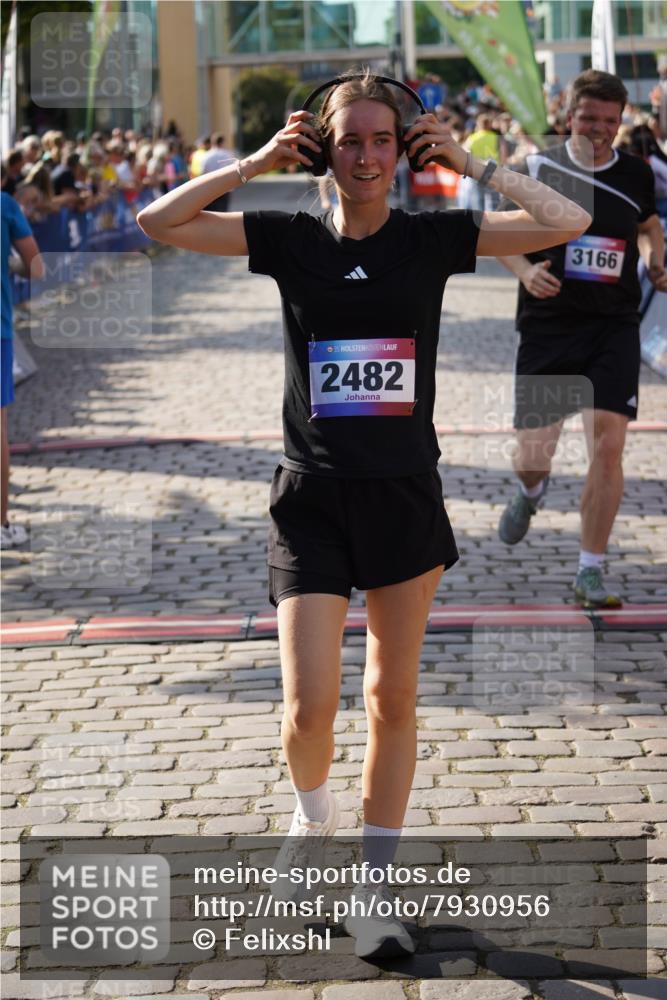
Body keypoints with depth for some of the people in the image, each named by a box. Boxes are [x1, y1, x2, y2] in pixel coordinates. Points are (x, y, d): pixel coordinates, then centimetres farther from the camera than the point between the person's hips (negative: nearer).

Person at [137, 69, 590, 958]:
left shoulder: (433, 239, -1)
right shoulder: (290, 240, -2)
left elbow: (569, 223, -5)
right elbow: (157, 223, -6)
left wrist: (469, 162, -8)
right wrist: (258, 162, -8)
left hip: (405, 498, 1)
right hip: (313, 502, -1)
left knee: (394, 701, 9)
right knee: (311, 707, -7)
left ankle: (376, 892, 21)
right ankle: (313, 814, 28)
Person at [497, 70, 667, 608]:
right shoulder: (538, 170, -2)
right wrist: (525, 271, -11)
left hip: (615, 328, 1)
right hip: (547, 326, 0)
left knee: (608, 447, -13)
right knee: (533, 452, 6)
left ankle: (590, 573, -2)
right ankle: (532, 493, 47)